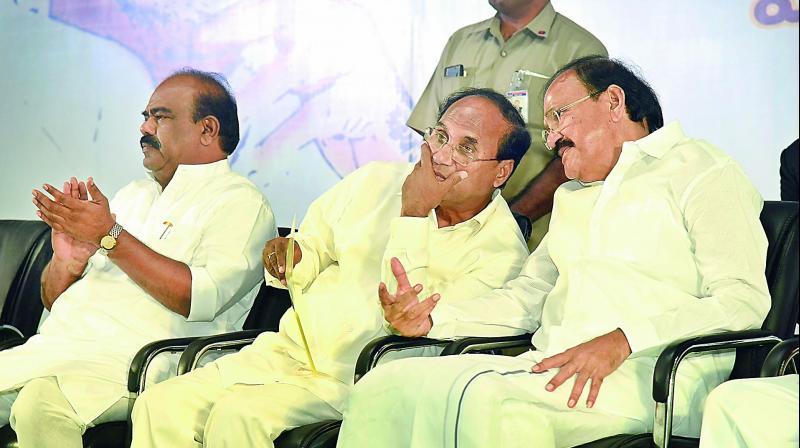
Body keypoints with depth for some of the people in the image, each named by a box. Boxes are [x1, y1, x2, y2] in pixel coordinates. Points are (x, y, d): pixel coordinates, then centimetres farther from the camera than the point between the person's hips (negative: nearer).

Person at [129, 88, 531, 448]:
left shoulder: (501, 249, -8)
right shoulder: (376, 180, 8)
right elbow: (314, 251, 21)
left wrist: (412, 215, -20)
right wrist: (292, 255, -4)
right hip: (284, 353, 6)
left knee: (238, 415, -29)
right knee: (159, 405, -14)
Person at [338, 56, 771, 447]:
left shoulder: (702, 171, 5)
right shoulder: (571, 197, 30)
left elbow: (743, 301, -8)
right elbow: (526, 297, 29)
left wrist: (622, 342, -20)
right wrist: (431, 319, 10)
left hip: (648, 374, -7)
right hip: (551, 367, 7)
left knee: (483, 396, -34)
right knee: (384, 386, -15)